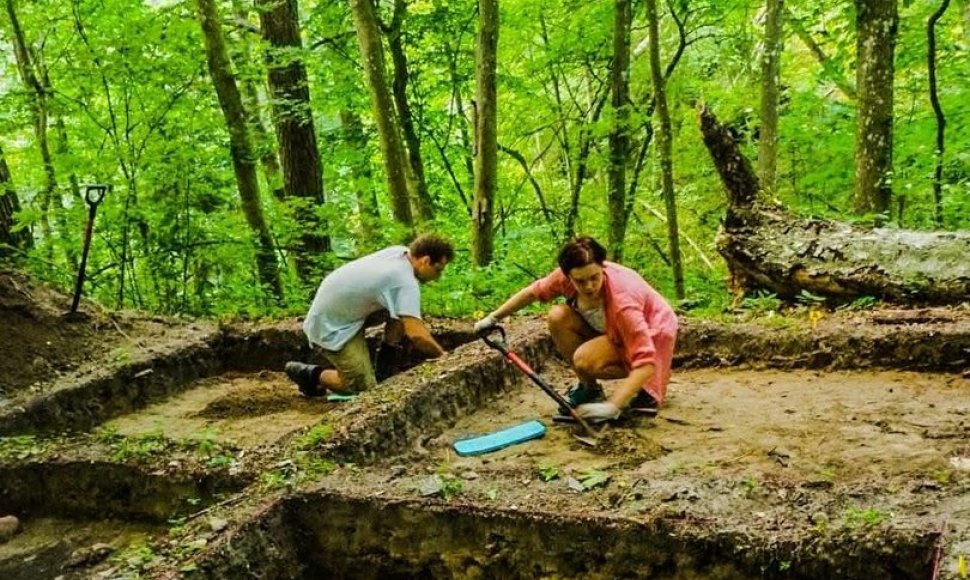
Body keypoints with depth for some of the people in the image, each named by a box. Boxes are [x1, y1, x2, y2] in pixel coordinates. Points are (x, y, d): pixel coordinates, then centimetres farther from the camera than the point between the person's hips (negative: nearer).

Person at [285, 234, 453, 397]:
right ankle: (311, 375, 10)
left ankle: (385, 370, 6)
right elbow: (415, 334, -35)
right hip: (331, 328, -9)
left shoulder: (401, 251, -4)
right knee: (364, 387, -5)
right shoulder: (406, 283, -29)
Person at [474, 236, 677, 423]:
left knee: (585, 360, -31)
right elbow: (532, 292, -4)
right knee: (558, 317, -18)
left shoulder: (623, 302, -39)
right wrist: (493, 318, 0)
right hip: (611, 328, 6)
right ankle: (589, 389, -1)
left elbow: (646, 364, -39)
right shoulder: (565, 276, -24)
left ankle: (644, 391, -4)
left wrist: (612, 406, -46)